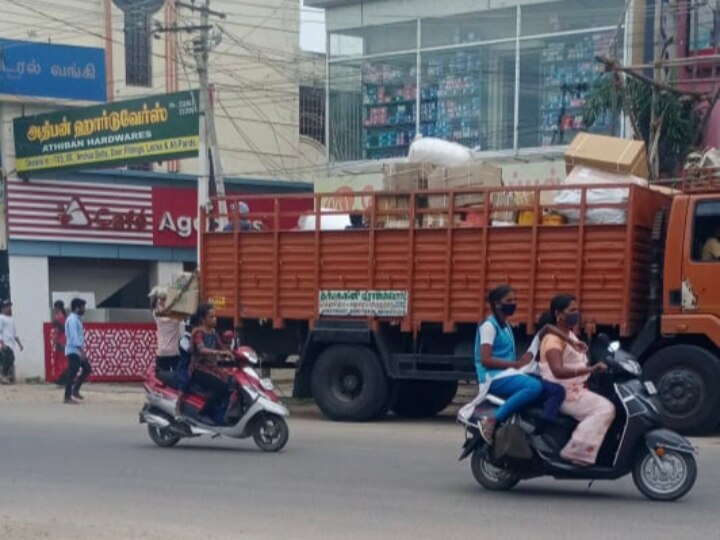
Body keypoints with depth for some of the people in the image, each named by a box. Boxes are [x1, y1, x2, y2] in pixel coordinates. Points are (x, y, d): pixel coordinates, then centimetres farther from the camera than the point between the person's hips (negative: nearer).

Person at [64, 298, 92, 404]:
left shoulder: (77, 319, 15)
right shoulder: (73, 320, -16)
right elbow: (74, 337, -23)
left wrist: (82, 350, 16)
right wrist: (82, 351, -25)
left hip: (78, 350, 10)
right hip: (73, 350, -10)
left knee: (87, 369, 10)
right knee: (72, 374, -6)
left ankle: (75, 390, 18)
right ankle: (67, 397, -1)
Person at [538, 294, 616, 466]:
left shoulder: (569, 335, 17)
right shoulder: (553, 338, -15)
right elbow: (558, 371, -32)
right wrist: (590, 369, -39)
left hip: (577, 389, 10)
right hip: (562, 393, -10)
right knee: (605, 409, -22)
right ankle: (576, 452, -23)